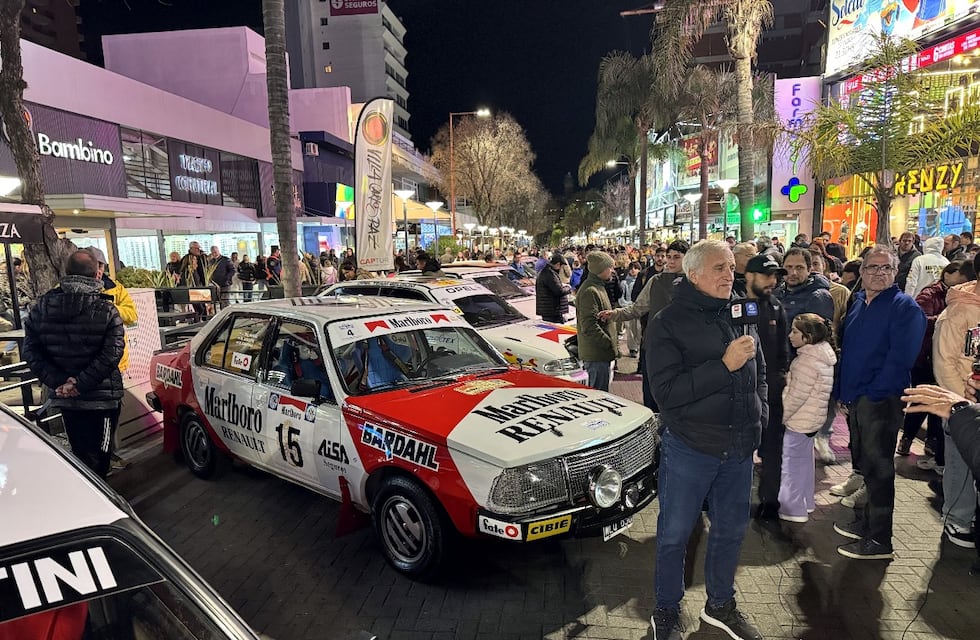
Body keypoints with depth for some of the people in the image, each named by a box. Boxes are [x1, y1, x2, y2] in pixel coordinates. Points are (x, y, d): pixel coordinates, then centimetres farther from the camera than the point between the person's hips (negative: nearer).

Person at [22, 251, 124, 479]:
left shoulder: (42, 306, 0)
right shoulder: (106, 310, -13)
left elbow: (31, 351, -1)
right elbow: (111, 355, -20)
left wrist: (58, 381, -5)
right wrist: (80, 384, -15)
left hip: (63, 397, 5)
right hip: (102, 397, -4)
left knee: (80, 453, 19)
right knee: (98, 455, 5)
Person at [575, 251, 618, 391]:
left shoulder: (598, 287, 17)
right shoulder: (589, 291, -17)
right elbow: (589, 327, -23)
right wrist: (610, 344, -19)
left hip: (603, 354, 10)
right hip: (597, 355, -10)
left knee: (601, 393, 17)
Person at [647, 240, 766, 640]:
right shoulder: (669, 324, -12)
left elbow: (758, 373, 20)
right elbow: (666, 392, -22)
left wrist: (758, 414, 10)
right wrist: (724, 365, -26)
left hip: (739, 447, 6)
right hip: (689, 448, -6)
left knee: (731, 529, 19)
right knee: (674, 535, 8)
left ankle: (720, 603, 41)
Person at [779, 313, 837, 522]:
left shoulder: (808, 360, -23)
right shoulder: (822, 355, 7)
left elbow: (797, 395, -22)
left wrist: (782, 415, -12)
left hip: (800, 421, -10)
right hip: (812, 419, 10)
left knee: (792, 465, 1)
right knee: (804, 461, 20)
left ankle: (793, 509, 11)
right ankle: (806, 503, 33)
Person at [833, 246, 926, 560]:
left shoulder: (905, 308, -11)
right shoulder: (858, 304, 12)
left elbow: (900, 358, -18)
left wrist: (872, 393, -18)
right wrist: (843, 390, 11)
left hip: (881, 401, -7)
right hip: (855, 399, 8)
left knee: (878, 468, 0)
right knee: (861, 463, 18)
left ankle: (879, 540, 11)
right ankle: (866, 520, 33)